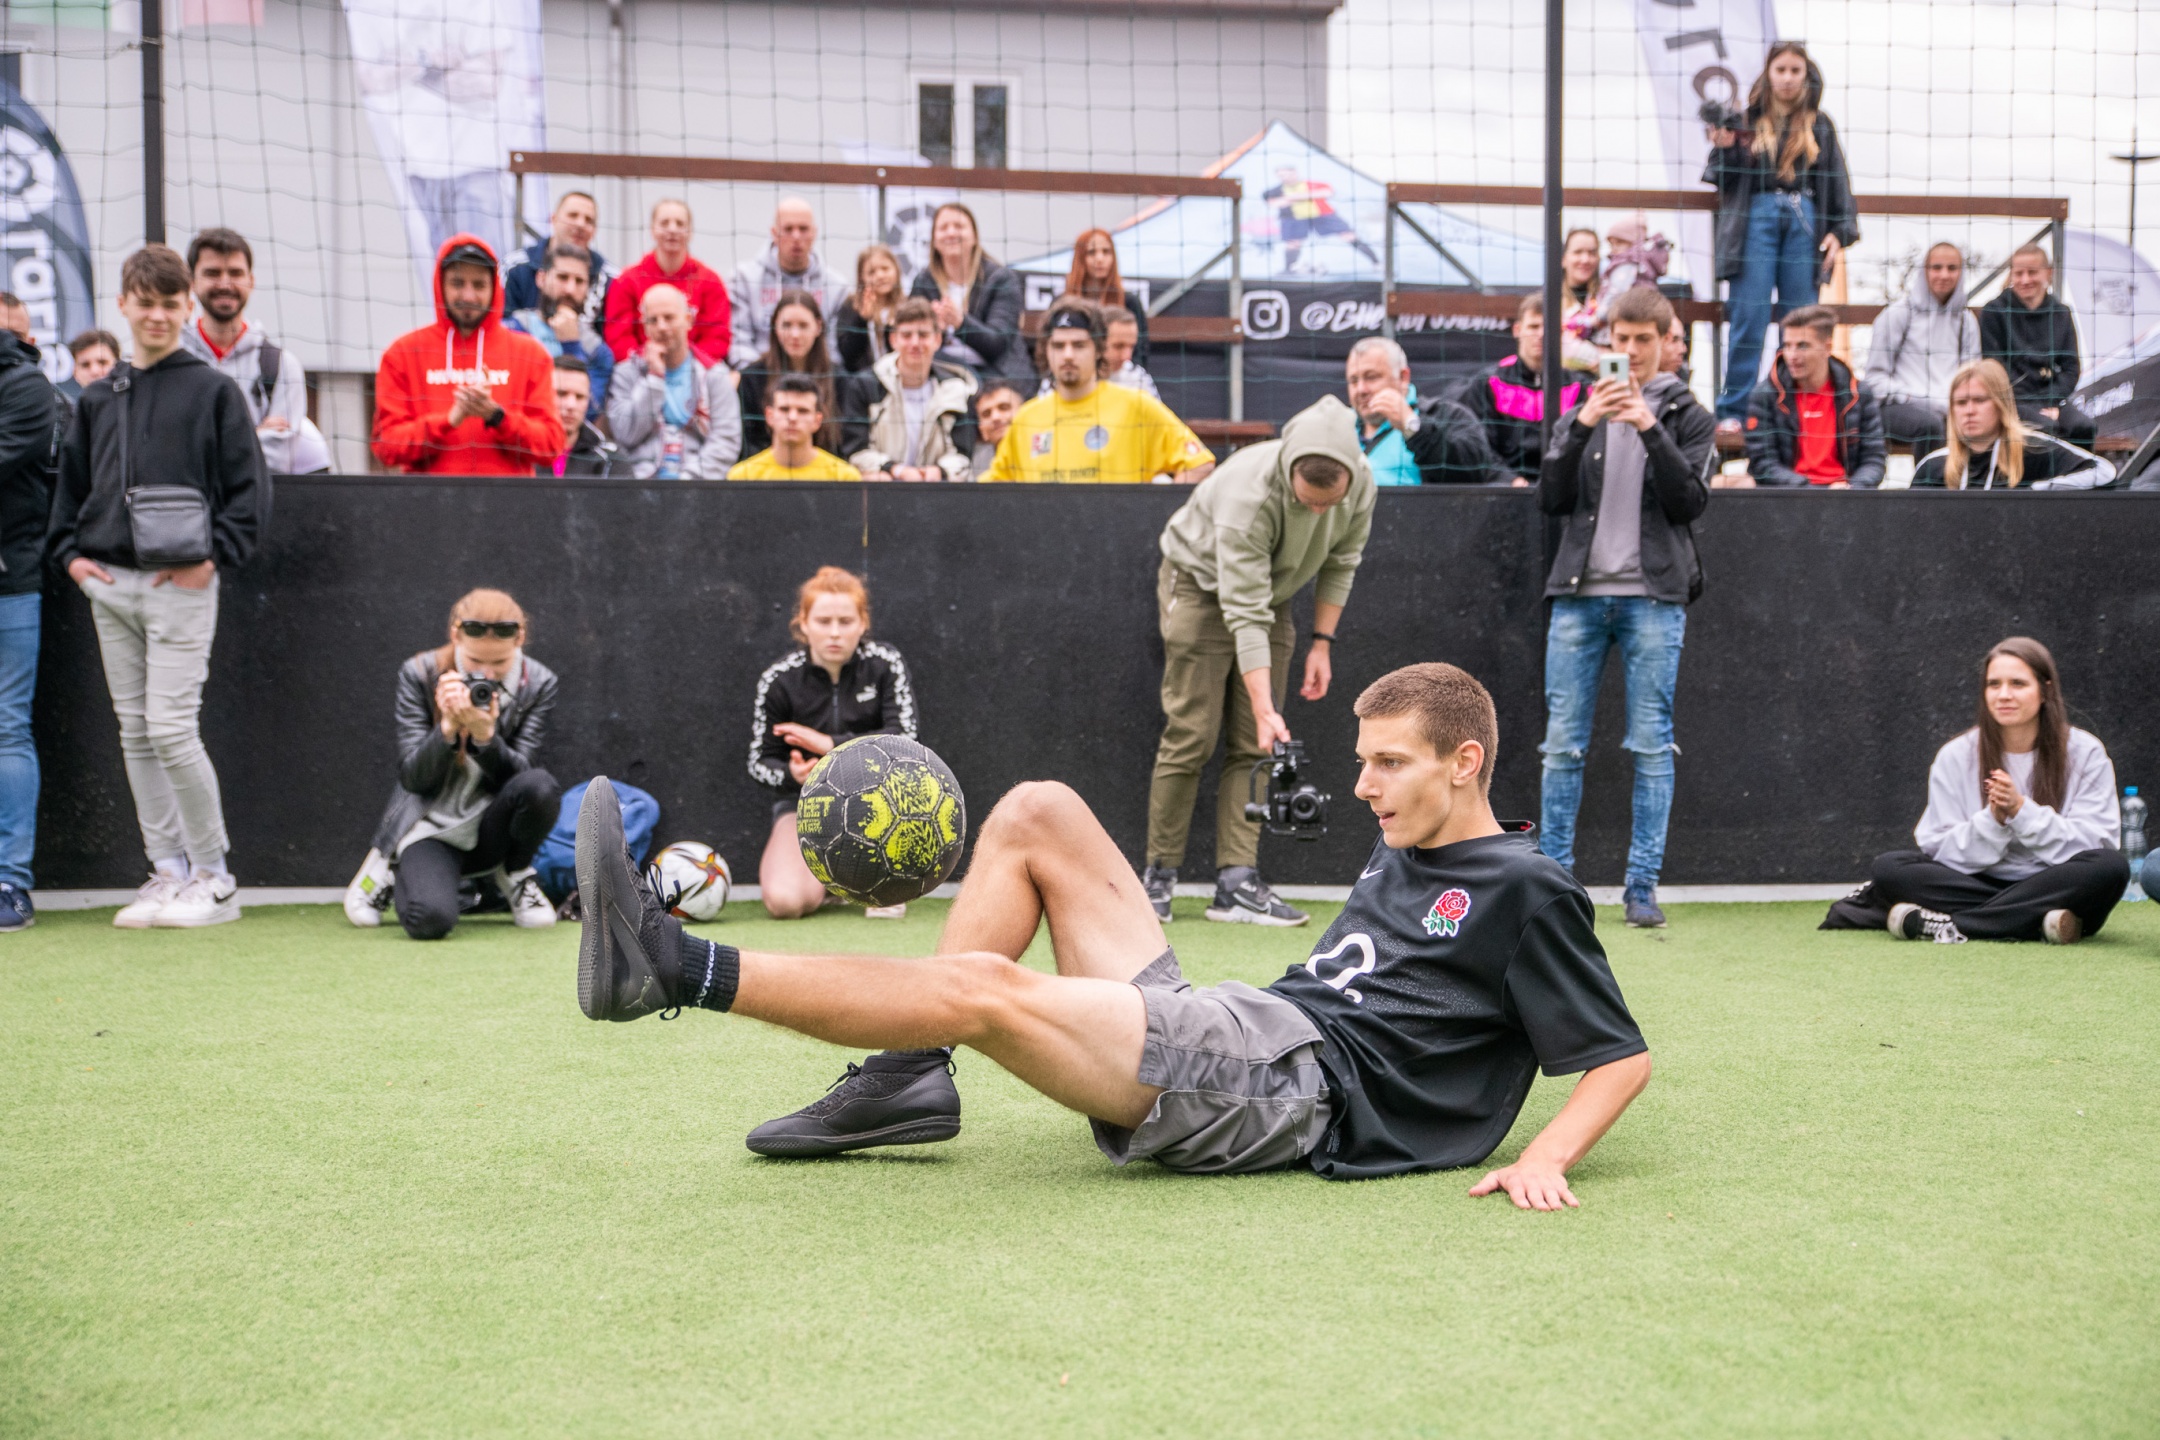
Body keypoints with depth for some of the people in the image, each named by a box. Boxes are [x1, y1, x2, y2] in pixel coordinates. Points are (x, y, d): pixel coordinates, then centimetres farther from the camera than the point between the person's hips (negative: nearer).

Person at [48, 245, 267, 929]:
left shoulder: (213, 391, 1)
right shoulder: (97, 399, 15)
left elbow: (250, 488, -2)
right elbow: (70, 483, 22)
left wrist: (215, 555, -11)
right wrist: (69, 551, 8)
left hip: (181, 584, -5)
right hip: (108, 584, 5)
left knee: (172, 730, -10)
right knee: (135, 733, 6)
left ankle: (213, 876, 2)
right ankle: (168, 870, 13)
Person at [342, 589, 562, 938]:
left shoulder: (539, 684, -6)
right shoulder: (418, 675, -9)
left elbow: (519, 775, -10)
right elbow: (412, 778, -11)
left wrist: (485, 735, -29)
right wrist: (449, 726, -29)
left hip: (489, 828, 2)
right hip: (430, 826, -2)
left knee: (539, 787, -33)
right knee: (430, 919, -32)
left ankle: (514, 876, 0)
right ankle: (391, 871, 7)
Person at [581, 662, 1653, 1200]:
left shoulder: (1524, 892, 1)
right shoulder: (1394, 862, 26)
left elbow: (1620, 1056, -3)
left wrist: (1541, 1162, -20)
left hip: (1292, 1086, -9)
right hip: (1224, 1030, 9)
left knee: (983, 987, -26)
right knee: (1036, 813, 3)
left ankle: (673, 969, -27)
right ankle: (908, 1078, -5)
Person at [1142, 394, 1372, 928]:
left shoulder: (1360, 483, -21)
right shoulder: (1247, 494, -38)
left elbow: (1340, 561, -1)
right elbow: (1245, 614, -37)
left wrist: (1322, 640, -5)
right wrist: (1265, 709, -41)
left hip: (1273, 592, 5)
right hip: (1202, 582, -5)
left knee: (1253, 744, -3)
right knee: (1191, 735, -10)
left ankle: (1236, 882, -4)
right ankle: (1159, 875, -1)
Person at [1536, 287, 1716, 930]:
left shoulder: (1689, 417, 8)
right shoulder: (1580, 412, 14)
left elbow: (1690, 501, -4)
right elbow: (1551, 499, 2)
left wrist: (1650, 428, -13)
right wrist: (1583, 426, -9)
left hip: (1653, 597, -2)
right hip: (1579, 594, 2)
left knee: (1652, 745, -3)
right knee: (1563, 743, 0)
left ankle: (1643, 885, 2)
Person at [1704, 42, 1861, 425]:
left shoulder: (1819, 126, 14)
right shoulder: (1746, 120, 9)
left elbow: (1837, 181, 13)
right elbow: (1724, 180, 9)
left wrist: (1840, 231, 2)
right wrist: (1724, 149, -10)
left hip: (1805, 221, 2)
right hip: (1756, 217, -2)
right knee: (1749, 317, -6)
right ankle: (1733, 411, -4)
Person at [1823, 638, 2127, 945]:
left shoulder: (2086, 753, 0)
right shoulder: (1956, 757, 3)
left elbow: (2093, 844, -9)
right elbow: (1942, 853, -2)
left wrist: (2022, 810, -20)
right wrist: (1993, 819, -20)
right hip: (1975, 883, 0)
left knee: (2110, 867, -34)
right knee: (1888, 868, -21)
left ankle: (1941, 923, -31)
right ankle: (2040, 924, -29)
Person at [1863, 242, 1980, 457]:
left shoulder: (1966, 321, 22)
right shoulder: (1898, 313, 8)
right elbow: (1876, 376, 4)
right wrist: (1907, 397, -12)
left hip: (1951, 408, 3)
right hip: (1896, 407, -3)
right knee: (1929, 423, -39)